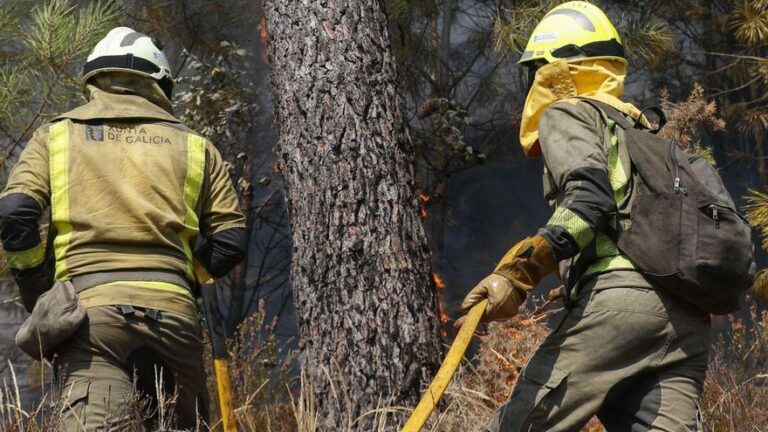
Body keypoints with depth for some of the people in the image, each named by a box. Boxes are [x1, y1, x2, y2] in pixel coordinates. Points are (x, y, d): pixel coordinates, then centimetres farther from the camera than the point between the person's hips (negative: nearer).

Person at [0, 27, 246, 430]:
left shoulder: (55, 135, 16)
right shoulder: (194, 146, 19)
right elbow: (230, 240, 10)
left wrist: (38, 295, 12)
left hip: (90, 306, -1)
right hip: (173, 306, 2)